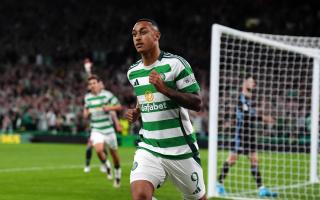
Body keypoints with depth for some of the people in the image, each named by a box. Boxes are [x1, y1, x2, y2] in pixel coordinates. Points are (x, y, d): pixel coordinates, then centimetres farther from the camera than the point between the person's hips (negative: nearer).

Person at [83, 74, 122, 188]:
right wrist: (86, 113, -1)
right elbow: (86, 110, 22)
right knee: (99, 150, -24)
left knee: (114, 153, 7)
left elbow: (119, 106, -3)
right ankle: (105, 165, 6)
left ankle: (117, 173, 32)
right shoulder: (87, 97, 7)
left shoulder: (107, 94, -6)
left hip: (108, 129, -1)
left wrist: (109, 108, -20)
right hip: (96, 130, 1)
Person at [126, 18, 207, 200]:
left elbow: (197, 103, -13)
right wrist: (136, 114, 6)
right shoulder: (133, 72, 10)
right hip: (148, 149, 3)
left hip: (180, 149, -3)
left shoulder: (175, 63, -9)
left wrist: (165, 89, -24)